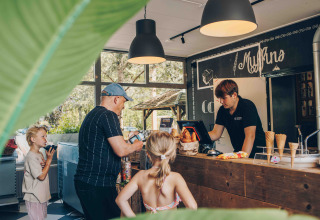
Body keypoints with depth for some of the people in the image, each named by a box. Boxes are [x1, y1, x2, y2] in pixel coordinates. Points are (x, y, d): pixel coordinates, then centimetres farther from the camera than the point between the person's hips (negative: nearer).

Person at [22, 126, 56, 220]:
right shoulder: (31, 157, -21)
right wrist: (49, 159, -18)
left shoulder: (40, 154, 7)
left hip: (42, 196, 9)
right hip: (34, 198, -9)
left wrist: (48, 157, -2)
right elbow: (41, 176, -23)